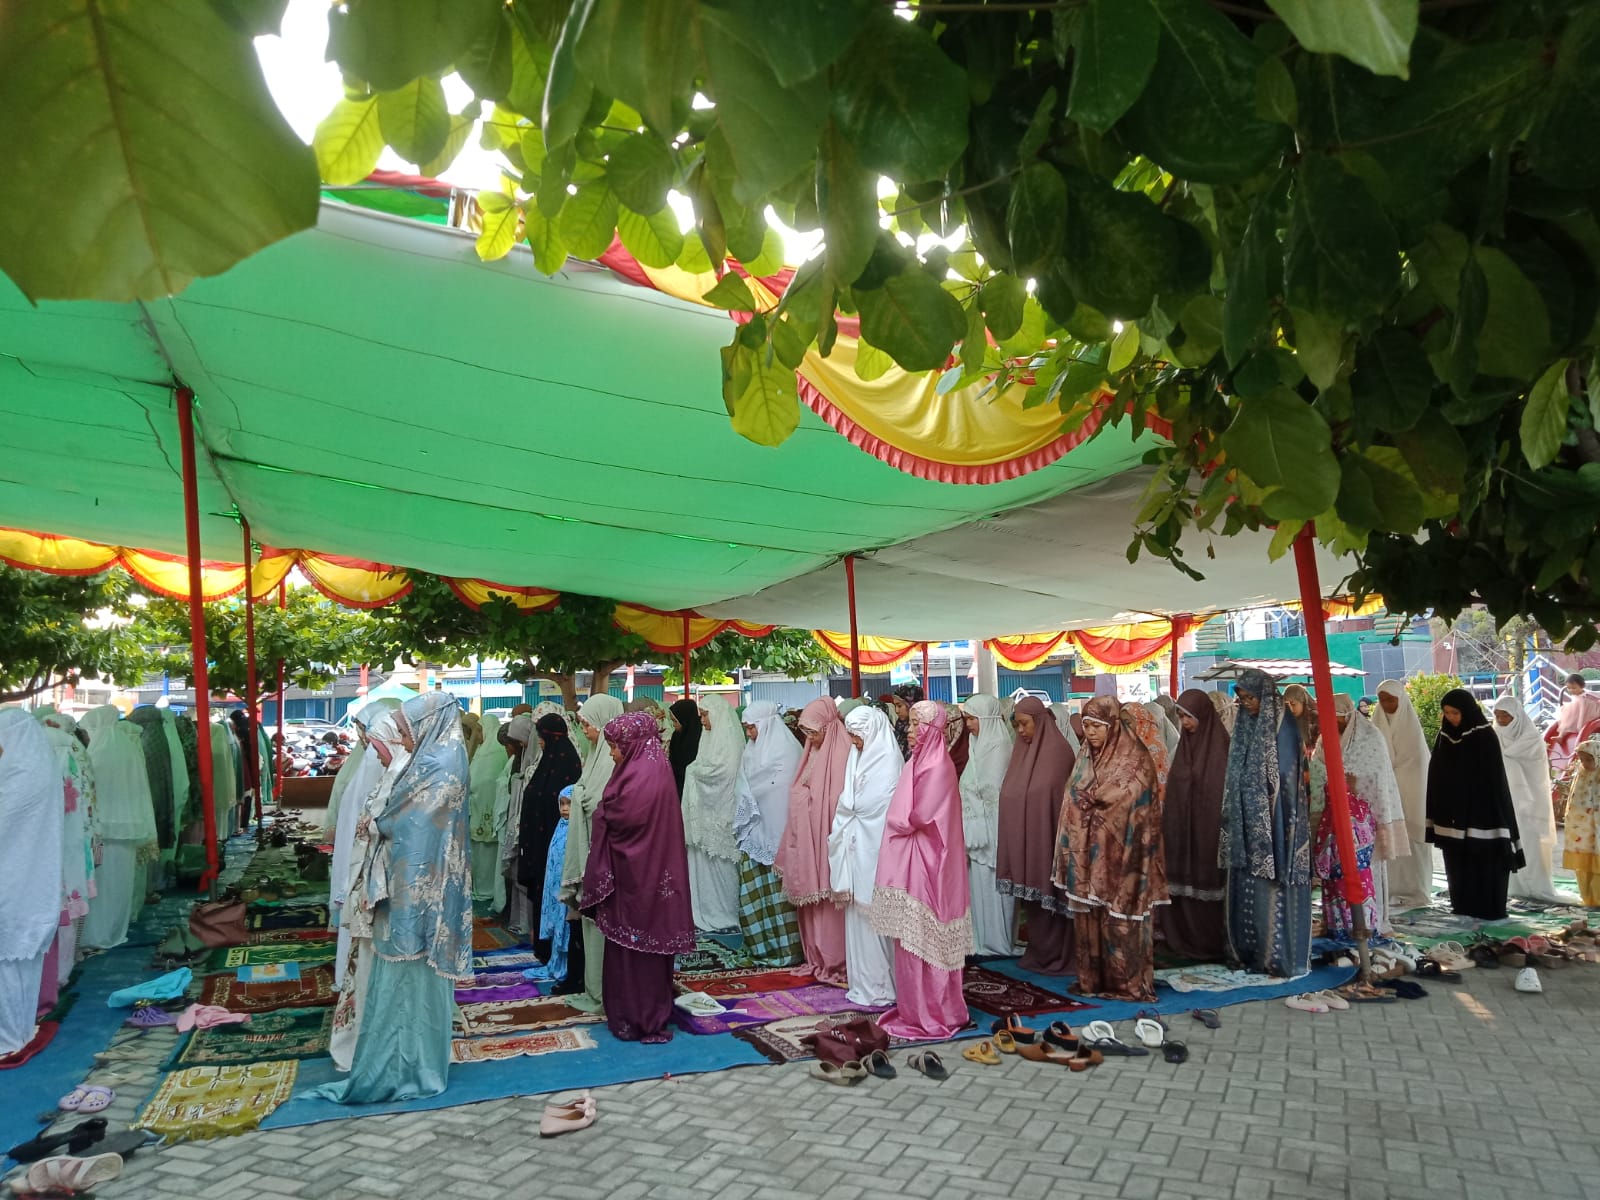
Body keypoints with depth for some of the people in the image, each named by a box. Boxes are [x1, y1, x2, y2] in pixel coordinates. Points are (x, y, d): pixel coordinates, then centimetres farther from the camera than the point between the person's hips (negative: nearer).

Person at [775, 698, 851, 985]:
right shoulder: (813, 752, 13)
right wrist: (797, 840, 15)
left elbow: (843, 800, -18)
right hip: (808, 839, 8)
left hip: (828, 839, -8)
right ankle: (818, 958, 23)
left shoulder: (840, 753, -14)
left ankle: (836, 962, 8)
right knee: (811, 901, 13)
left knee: (829, 901, -2)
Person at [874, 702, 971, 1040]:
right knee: (912, 941, 13)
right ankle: (916, 1009, 22)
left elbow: (919, 817, -18)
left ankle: (932, 1015, 9)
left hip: (924, 864, -9)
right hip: (910, 862, 9)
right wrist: (899, 824, -1)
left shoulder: (937, 766, -15)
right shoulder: (920, 761, 12)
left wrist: (895, 824, -2)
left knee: (924, 941, -1)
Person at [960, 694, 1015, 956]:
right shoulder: (982, 745, 13)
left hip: (989, 830, -8)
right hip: (977, 828, 8)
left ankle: (994, 942, 10)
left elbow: (991, 792, -16)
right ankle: (982, 940, 20)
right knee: (979, 884, 12)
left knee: (989, 885, 0)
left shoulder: (998, 746, -14)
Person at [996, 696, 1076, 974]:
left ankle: (1056, 956, 12)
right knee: (1031, 898, 12)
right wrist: (1013, 841, 9)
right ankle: (1037, 953, 22)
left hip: (1045, 840, -6)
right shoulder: (1022, 749, 10)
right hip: (1021, 841, 7)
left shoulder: (1058, 750, -10)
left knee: (1048, 894, 1)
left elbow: (1064, 797, -12)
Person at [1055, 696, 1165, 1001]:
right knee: (1088, 915, 9)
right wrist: (1074, 849, 8)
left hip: (1120, 853, -6)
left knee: (1121, 917, -3)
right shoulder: (1086, 758, 11)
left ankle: (1128, 983, 7)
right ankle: (1092, 979, 18)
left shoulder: (1135, 759, -9)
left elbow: (1128, 803, -15)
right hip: (1088, 853, 6)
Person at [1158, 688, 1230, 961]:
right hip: (1182, 830, 7)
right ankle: (1185, 940, 19)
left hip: (1209, 831, -7)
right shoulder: (1185, 744, 9)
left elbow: (1227, 792, -13)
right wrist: (1168, 827, 11)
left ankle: (1212, 944, 13)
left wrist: (1223, 832, -16)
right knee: (1184, 883, 9)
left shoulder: (1220, 747, -11)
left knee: (1208, 883, 0)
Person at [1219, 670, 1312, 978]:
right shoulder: (1244, 724, 10)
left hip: (1274, 821, -7)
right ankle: (1248, 951, 18)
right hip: (1248, 820, 7)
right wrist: (1234, 816, 9)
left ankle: (1279, 955, 6)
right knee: (1247, 887, 10)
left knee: (1273, 887, -3)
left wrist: (1288, 822, -13)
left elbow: (1289, 777, -10)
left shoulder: (1285, 725, -9)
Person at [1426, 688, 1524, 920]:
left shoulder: (1485, 736, -9)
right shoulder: (1445, 736, 5)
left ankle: (1490, 908, 8)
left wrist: (1493, 813, -13)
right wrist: (1437, 813, 8)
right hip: (1453, 813, 5)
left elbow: (1495, 777, -9)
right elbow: (1436, 775, 10)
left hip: (1481, 811, -5)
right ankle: (1463, 904, 19)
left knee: (1485, 861, 0)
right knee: (1458, 862, 10)